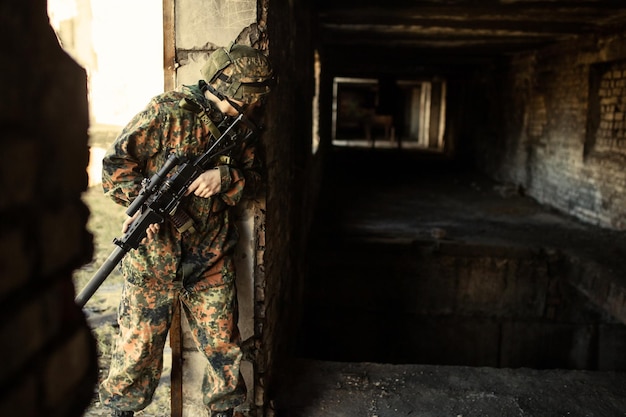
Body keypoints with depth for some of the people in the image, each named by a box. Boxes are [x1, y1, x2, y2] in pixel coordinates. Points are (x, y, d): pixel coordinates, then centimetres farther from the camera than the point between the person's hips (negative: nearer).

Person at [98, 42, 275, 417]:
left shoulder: (238, 126, 8)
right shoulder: (168, 112, -10)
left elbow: (253, 174, 8)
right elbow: (115, 164, -8)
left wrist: (225, 176, -13)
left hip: (212, 258, 5)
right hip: (154, 251, -4)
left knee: (223, 342, 10)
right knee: (141, 340, 8)